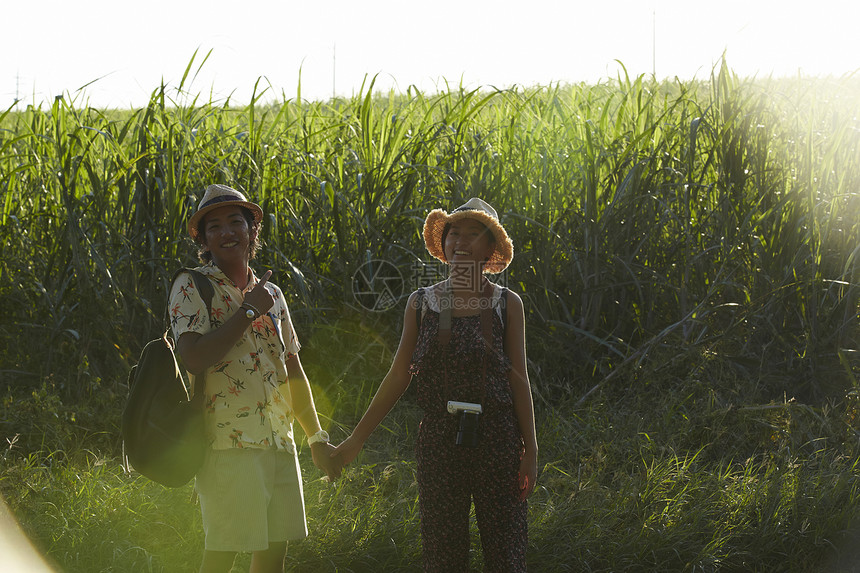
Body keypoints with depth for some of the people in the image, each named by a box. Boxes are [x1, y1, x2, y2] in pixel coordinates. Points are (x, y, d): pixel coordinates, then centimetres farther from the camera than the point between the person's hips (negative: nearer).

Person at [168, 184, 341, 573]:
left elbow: (294, 371, 23)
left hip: (279, 443, 6)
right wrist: (248, 312, -12)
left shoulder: (271, 294, 17)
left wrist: (317, 438, 23)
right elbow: (193, 358, -19)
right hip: (229, 444, -6)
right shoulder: (191, 288, -2)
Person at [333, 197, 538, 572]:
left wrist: (530, 450, -3)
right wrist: (356, 439, 7)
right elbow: (399, 376, 9)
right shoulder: (421, 304, 7)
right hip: (439, 440, 1)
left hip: (497, 440, -1)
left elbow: (518, 379, 3)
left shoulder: (507, 305, 3)